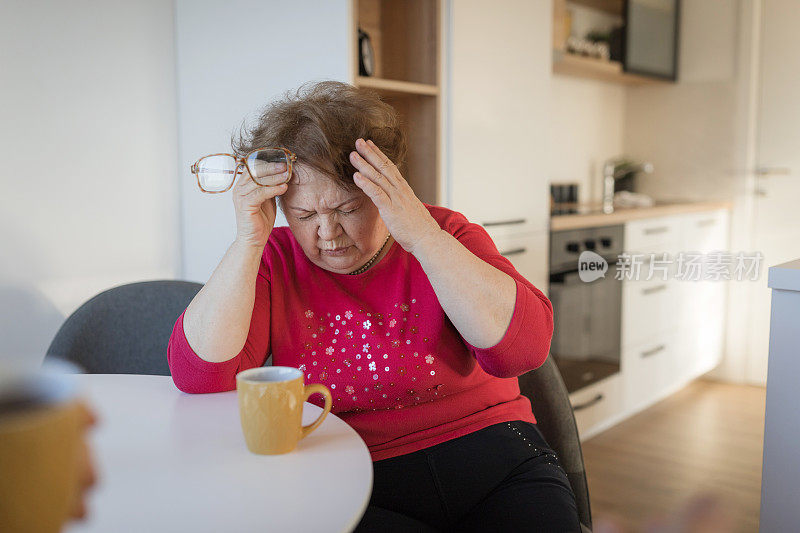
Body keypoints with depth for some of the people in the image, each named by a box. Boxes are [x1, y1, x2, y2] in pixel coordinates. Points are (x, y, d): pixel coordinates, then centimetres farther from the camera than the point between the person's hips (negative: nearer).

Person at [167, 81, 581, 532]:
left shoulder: (444, 236, 1)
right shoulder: (274, 262, 2)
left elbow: (523, 348, -15)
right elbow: (200, 377, -10)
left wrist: (423, 235, -22)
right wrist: (249, 241, -16)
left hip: (494, 466, 1)